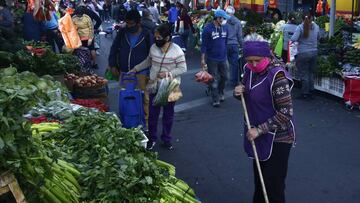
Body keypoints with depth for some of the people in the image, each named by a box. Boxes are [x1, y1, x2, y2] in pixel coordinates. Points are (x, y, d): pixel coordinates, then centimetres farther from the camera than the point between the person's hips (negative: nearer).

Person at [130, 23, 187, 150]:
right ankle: (152, 138, 27)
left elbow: (183, 68, -14)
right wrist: (136, 69, 11)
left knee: (168, 115, 12)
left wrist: (167, 74, -23)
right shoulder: (153, 48, -1)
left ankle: (166, 139, 28)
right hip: (154, 87, 4)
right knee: (153, 113, 11)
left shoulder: (177, 51, -16)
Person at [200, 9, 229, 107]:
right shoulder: (208, 28, -13)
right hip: (212, 59, -5)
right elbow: (204, 45, -11)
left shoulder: (224, 28, 4)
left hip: (222, 58, 5)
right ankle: (215, 99, 10)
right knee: (214, 80, 1)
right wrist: (203, 59, -12)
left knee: (224, 77, 15)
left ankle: (220, 94, 37)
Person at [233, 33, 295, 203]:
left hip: (276, 139, -7)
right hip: (258, 136, 7)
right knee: (259, 179, 22)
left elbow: (286, 114, -25)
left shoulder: (276, 76, -23)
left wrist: (259, 130, -23)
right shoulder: (250, 70, 0)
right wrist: (238, 93, -6)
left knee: (273, 186, 1)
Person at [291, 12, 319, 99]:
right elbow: (318, 38, 15)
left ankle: (305, 94, 11)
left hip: (303, 54, -4)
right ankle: (310, 91, 22)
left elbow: (293, 39, -21)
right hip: (314, 53, 5)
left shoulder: (300, 27, -13)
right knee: (311, 73, 16)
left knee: (304, 74, 4)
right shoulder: (316, 27, 1)